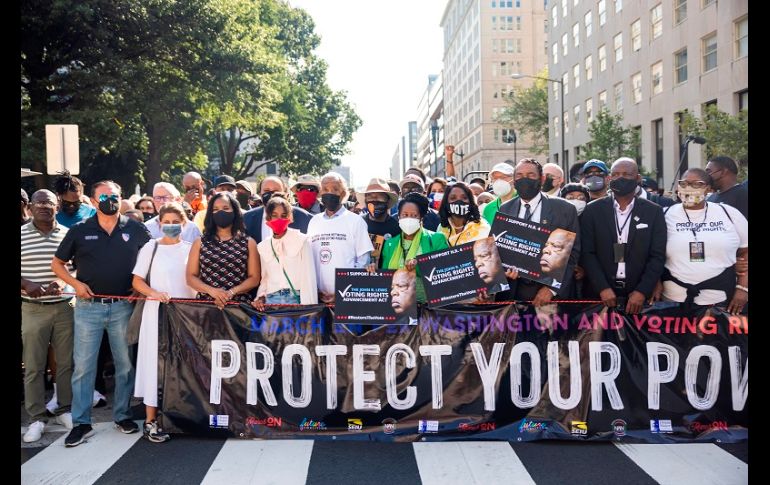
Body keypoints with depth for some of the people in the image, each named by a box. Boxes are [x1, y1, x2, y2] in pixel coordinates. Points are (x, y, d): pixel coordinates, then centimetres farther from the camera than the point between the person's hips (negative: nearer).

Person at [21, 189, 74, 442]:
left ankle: (65, 409, 23)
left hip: (65, 306, 1)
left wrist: (63, 282, -12)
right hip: (33, 309, -1)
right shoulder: (21, 235, 0)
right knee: (33, 366, 3)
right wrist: (26, 284, -17)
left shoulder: (68, 235, 3)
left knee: (66, 362, 8)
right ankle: (37, 417, 13)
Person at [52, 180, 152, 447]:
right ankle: (81, 422, 12)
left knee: (125, 363, 8)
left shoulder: (135, 229, 2)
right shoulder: (80, 231, 2)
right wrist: (75, 283, -6)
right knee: (83, 365, 3)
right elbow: (57, 263, 10)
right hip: (88, 307, 0)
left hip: (123, 305, 1)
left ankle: (122, 415, 22)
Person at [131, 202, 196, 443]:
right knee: (156, 360, -1)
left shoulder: (191, 248, 8)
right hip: (158, 312, -2)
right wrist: (154, 293, -15)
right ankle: (150, 421, 6)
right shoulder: (151, 248, 3)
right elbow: (137, 281, 2)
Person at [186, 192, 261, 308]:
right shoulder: (200, 243, 8)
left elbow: (254, 278, 1)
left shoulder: (248, 243, 5)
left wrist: (231, 292, -13)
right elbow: (191, 277, 5)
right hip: (206, 303, 1)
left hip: (240, 304, -1)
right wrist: (212, 291, -11)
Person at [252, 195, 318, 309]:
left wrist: (308, 307, -12)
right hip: (271, 301, 3)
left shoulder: (302, 241, -2)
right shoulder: (262, 247, 11)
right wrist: (260, 297, 0)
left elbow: (308, 278, -6)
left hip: (297, 299, -3)